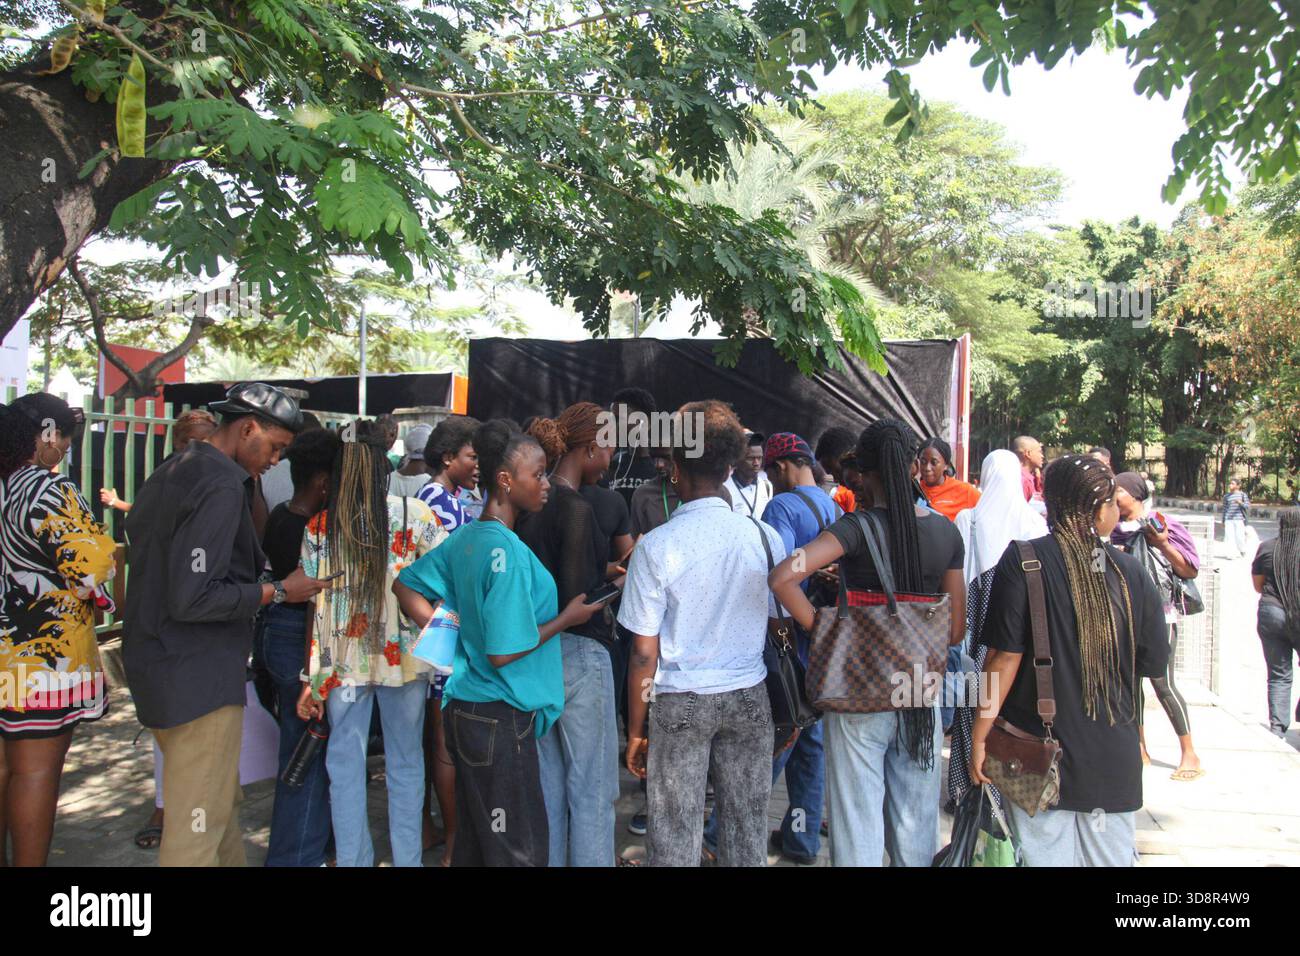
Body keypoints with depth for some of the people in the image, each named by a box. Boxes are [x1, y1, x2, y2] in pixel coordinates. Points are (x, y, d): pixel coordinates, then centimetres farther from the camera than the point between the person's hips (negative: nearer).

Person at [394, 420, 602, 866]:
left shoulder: (466, 536, 4)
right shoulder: (508, 552, -21)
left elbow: (405, 586, 13)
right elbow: (504, 653, -22)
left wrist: (456, 634, 9)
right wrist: (566, 618, -11)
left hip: (467, 707, 9)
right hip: (500, 716, -9)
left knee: (475, 840, 20)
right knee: (521, 849, 3)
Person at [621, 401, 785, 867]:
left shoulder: (656, 545, -13)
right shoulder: (765, 537, -5)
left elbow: (644, 652, -10)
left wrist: (636, 730, 0)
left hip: (680, 703, -2)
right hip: (749, 696, 3)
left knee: (675, 831, 9)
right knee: (747, 827, 14)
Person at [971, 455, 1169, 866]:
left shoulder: (1022, 560, -10)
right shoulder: (1131, 573, -3)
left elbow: (1005, 656, -13)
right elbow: (1154, 664, 6)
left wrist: (979, 736, -6)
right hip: (1113, 757, 2)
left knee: (1047, 853, 6)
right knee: (1110, 856, 15)